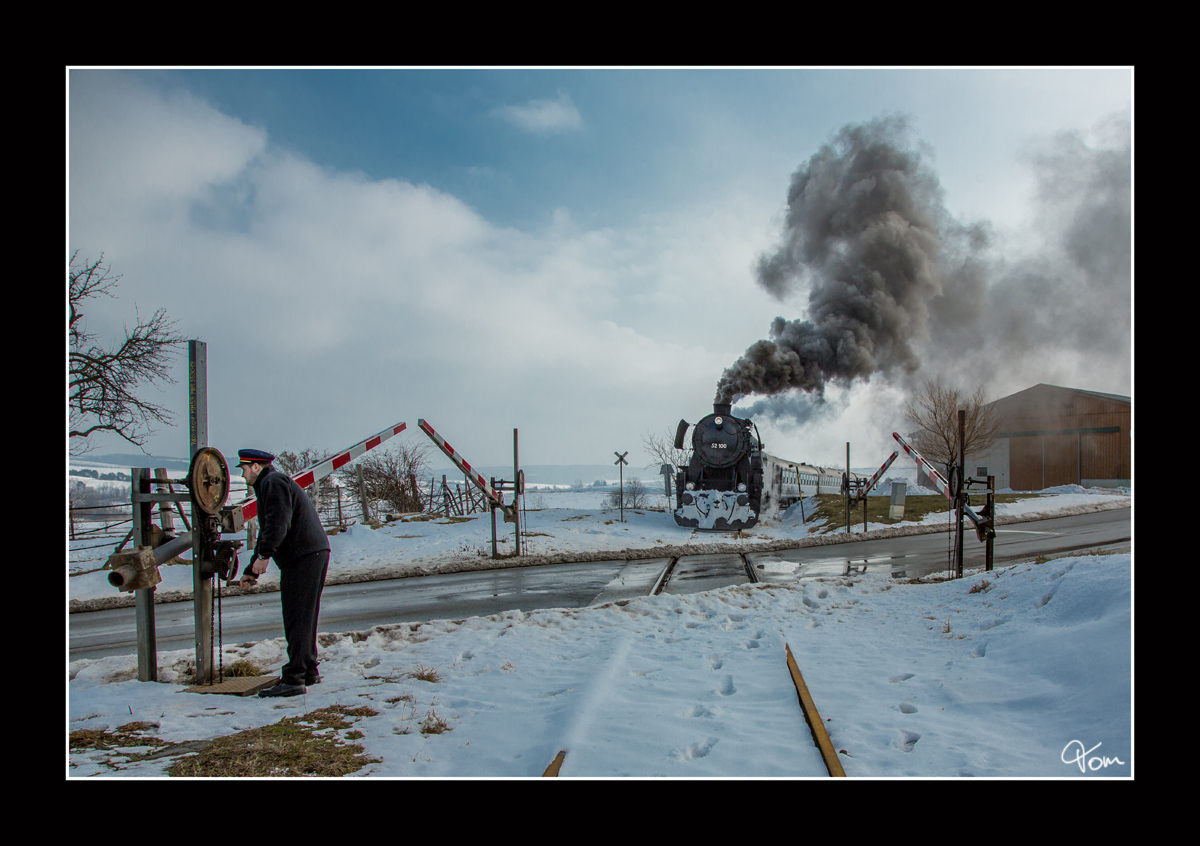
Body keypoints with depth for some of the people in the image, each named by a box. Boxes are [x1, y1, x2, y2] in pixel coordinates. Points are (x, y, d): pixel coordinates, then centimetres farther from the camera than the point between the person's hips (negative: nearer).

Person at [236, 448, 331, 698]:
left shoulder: (273, 482, -5)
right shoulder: (270, 485, 28)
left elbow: (279, 523, -20)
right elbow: (268, 532, 30)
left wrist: (263, 556, -21)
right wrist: (251, 572, 29)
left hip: (303, 557, -10)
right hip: (315, 554, 10)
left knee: (297, 619, -9)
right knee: (303, 618, 15)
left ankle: (293, 679, -8)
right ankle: (308, 672, 23)